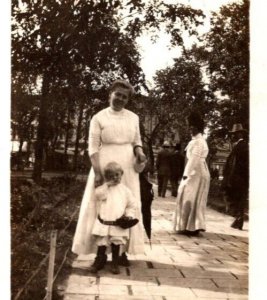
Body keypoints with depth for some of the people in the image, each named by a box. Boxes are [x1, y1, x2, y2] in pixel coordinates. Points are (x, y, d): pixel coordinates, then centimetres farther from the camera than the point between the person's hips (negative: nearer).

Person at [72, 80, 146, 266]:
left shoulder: (133, 118, 7)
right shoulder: (99, 118, -4)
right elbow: (93, 147, -7)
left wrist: (139, 152, -8)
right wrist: (97, 172, -15)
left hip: (127, 168, 4)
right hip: (105, 166, -3)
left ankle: (122, 250, 17)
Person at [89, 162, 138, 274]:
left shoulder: (125, 190, 3)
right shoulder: (103, 188, 2)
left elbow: (132, 205, 8)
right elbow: (98, 194, -19)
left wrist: (129, 214, -7)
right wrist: (106, 185, -18)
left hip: (118, 224, 0)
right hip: (103, 223, 0)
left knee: (116, 244, 8)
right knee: (101, 244, 8)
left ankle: (115, 264, 23)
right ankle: (99, 261, 27)